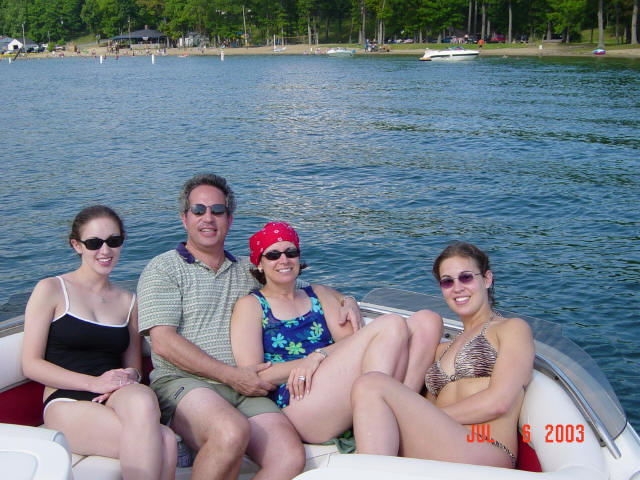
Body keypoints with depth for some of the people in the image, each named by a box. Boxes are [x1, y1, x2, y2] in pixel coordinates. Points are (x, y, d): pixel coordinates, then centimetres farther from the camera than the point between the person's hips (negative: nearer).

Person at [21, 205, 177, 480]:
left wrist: (130, 375, -4)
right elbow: (31, 364, -1)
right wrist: (94, 382, -13)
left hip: (117, 396, 4)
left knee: (142, 401, -37)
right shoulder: (51, 290, 7)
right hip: (66, 403, -4)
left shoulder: (127, 301, 21)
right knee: (164, 441, -32)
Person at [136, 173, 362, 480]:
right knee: (232, 432, -38)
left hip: (244, 388, 4)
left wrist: (346, 301, 12)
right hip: (182, 383, -4)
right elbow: (164, 343, -4)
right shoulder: (164, 268, 8)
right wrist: (232, 375, -9)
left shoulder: (246, 271, 23)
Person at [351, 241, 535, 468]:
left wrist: (431, 418, -5)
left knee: (371, 385, -22)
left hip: (485, 453, -6)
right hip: (434, 454, 6)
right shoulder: (444, 349, 31)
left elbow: (498, 402, -4)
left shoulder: (513, 328, 12)